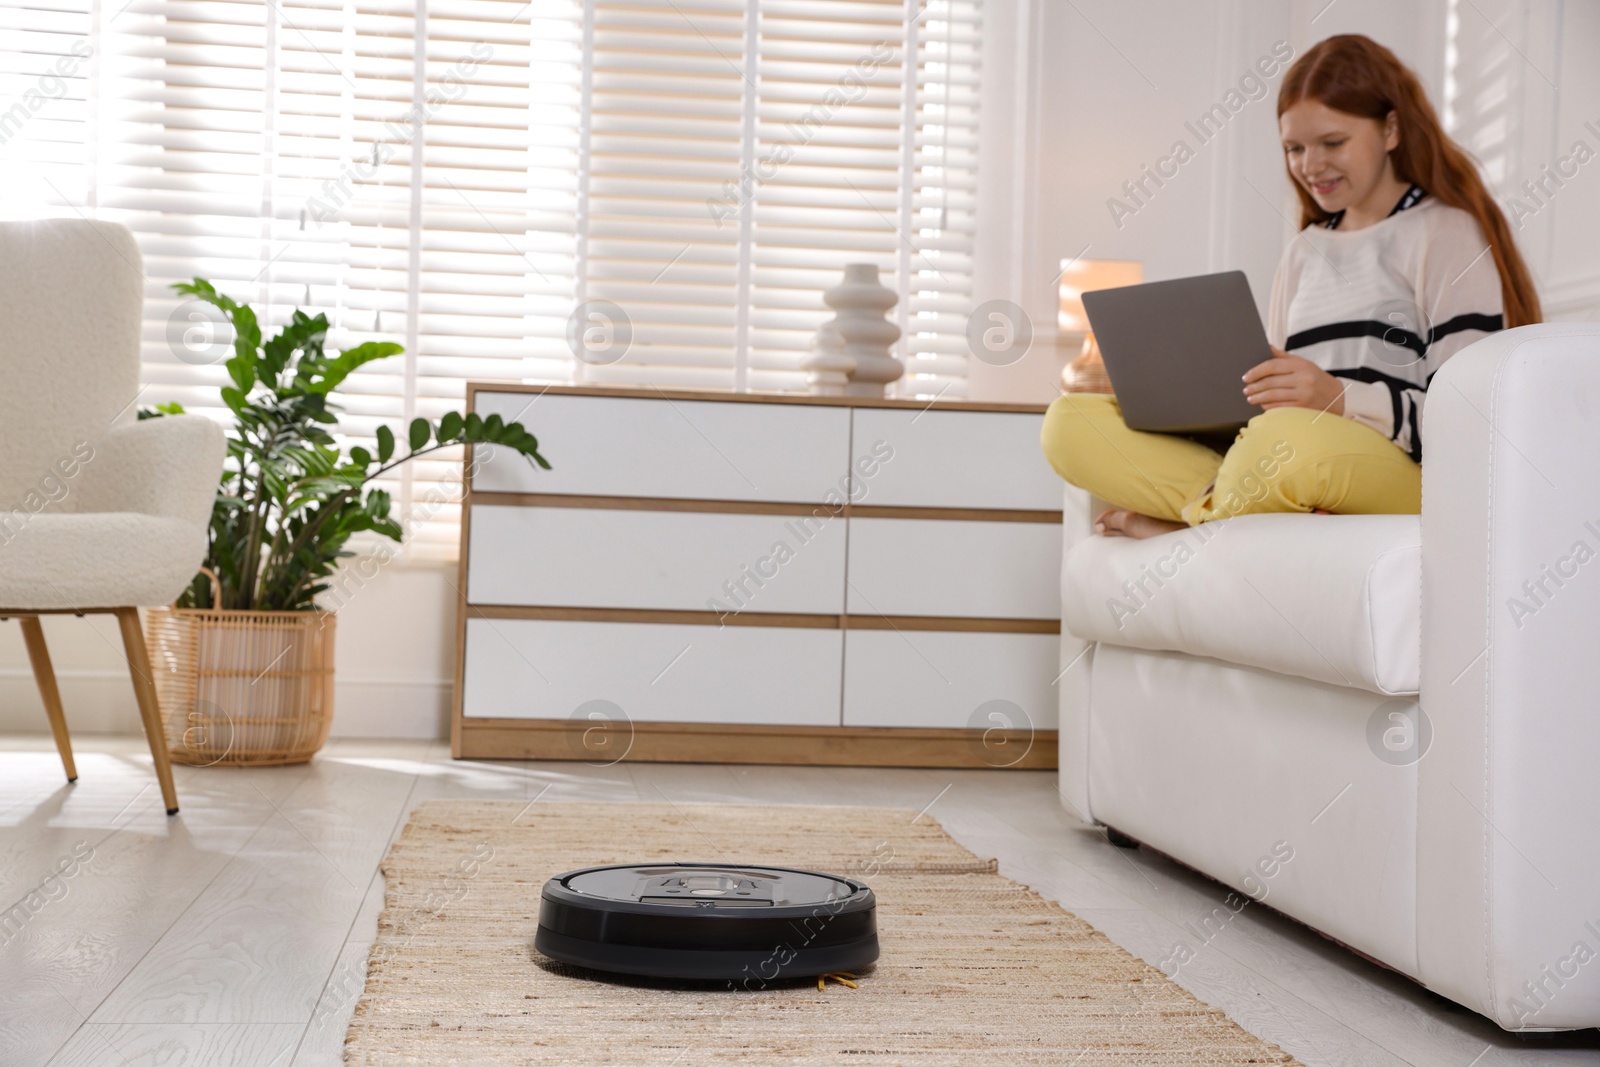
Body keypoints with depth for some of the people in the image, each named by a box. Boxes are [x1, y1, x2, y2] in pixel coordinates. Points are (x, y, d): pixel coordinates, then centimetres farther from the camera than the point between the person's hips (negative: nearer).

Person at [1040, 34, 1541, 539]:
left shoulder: (1447, 234, 5)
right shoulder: (1303, 253, 28)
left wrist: (1340, 398, -21)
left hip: (1408, 477, -6)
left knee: (1292, 440, -43)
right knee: (1069, 423, -9)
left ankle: (1179, 523, -15)